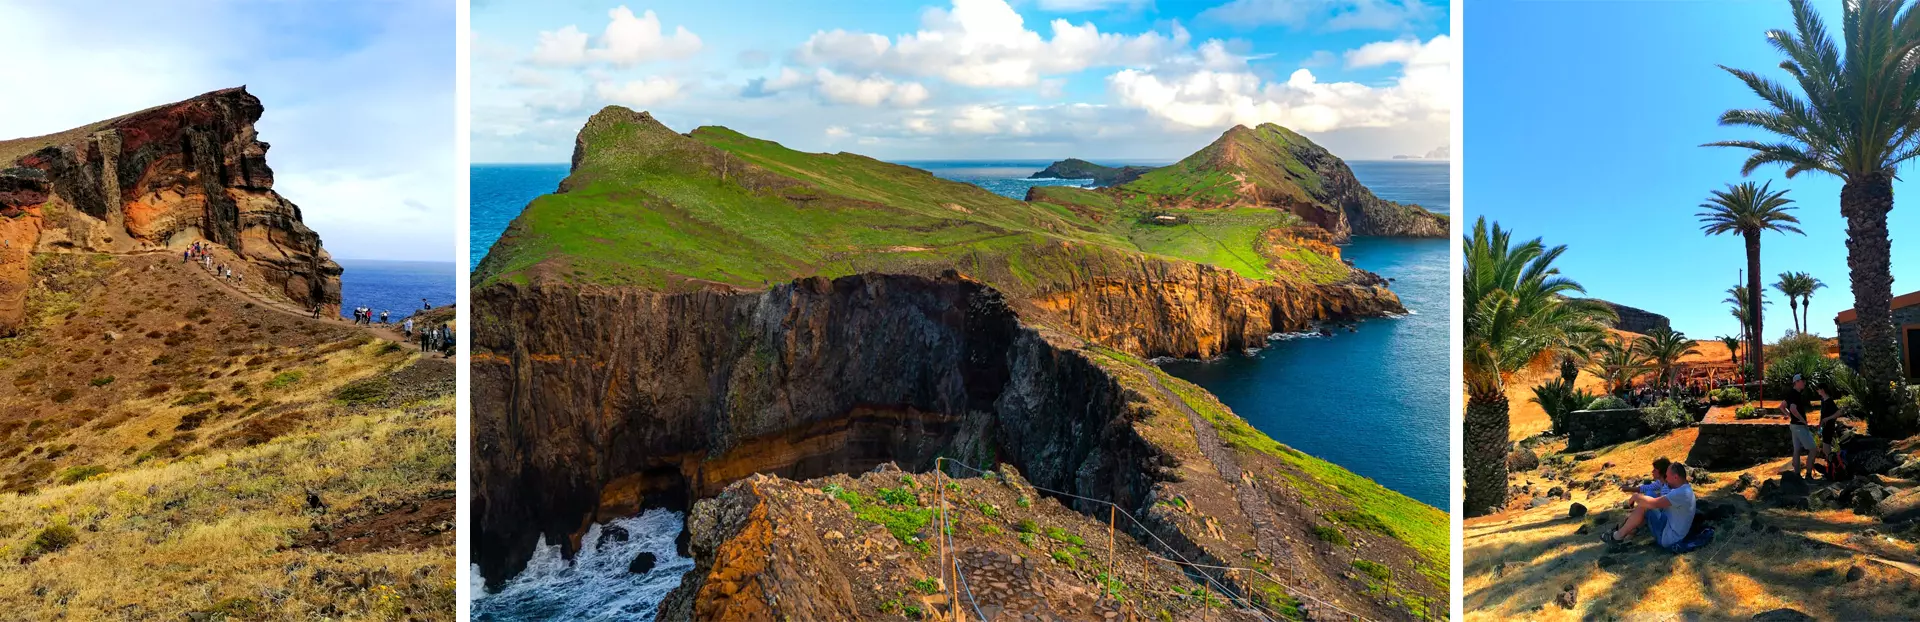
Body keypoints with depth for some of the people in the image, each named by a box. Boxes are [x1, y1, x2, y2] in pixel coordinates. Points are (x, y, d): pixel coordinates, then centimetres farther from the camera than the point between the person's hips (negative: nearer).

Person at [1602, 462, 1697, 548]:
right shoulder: (1683, 489, 10)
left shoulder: (1682, 493, -25)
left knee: (1642, 507, -17)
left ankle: (1618, 536, -6)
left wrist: (1636, 497, -12)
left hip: (1667, 537, -10)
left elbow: (1653, 503, -29)